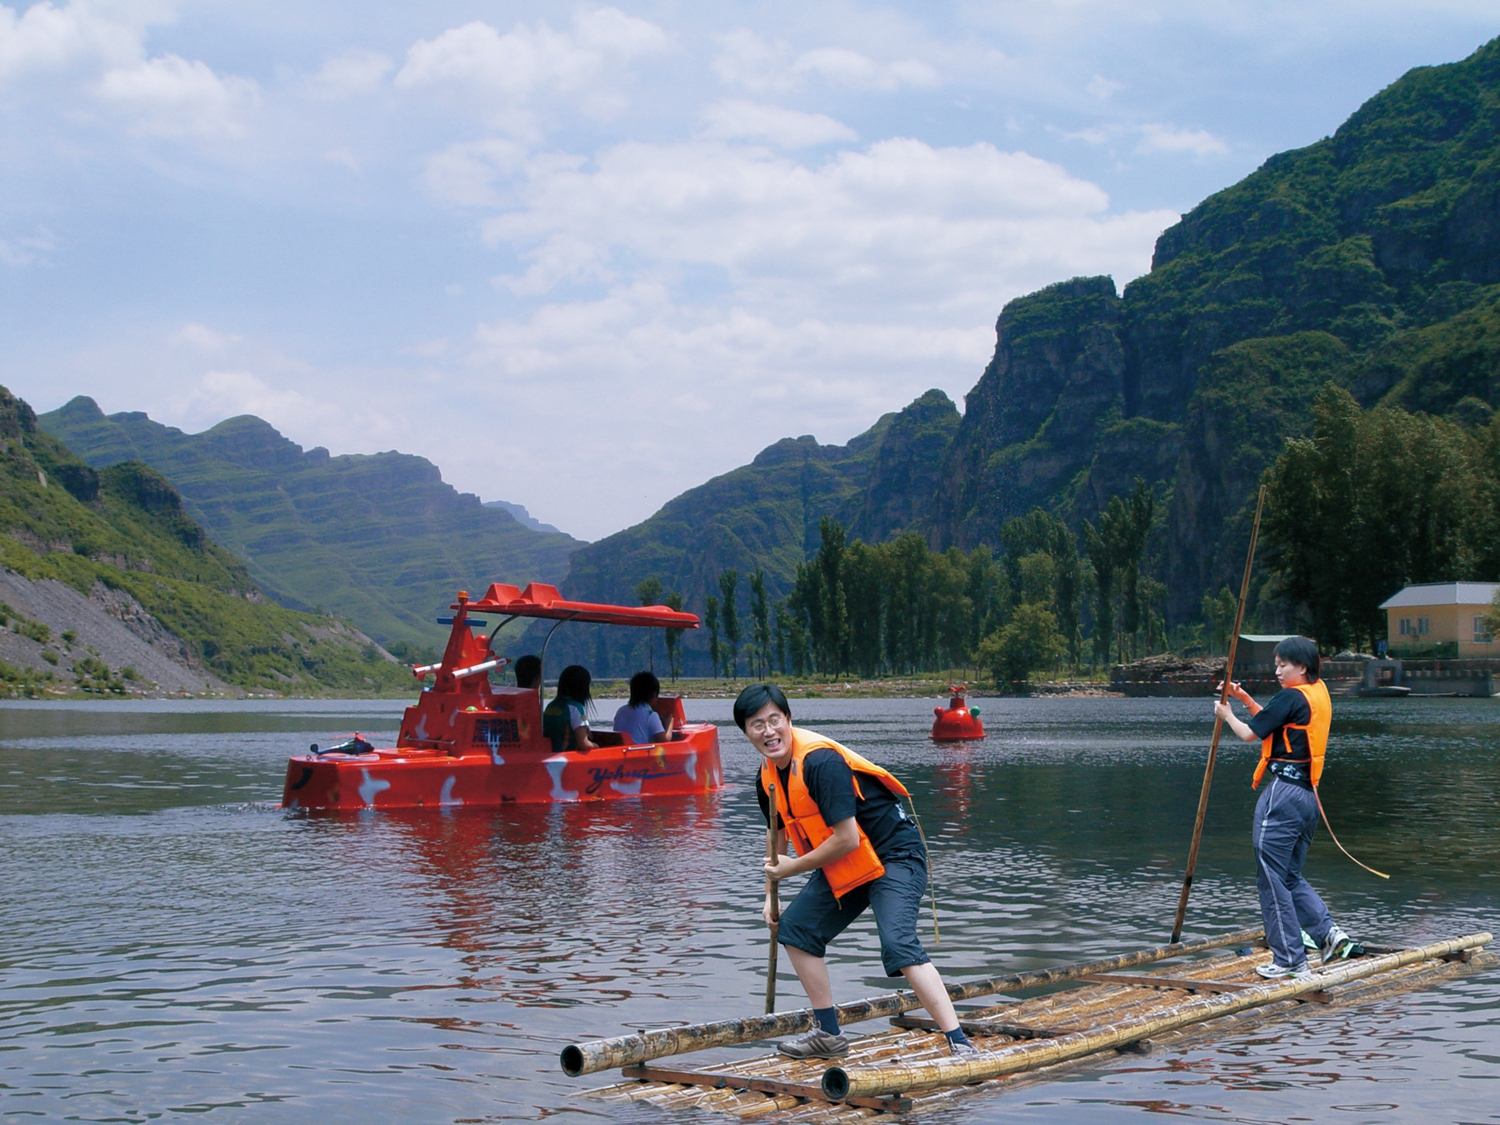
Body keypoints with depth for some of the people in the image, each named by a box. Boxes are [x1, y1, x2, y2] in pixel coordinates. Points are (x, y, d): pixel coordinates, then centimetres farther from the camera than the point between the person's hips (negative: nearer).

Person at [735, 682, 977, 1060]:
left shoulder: (821, 761, -27)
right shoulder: (767, 777, 1)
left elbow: (846, 839, -28)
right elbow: (780, 832, 19)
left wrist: (793, 867, -14)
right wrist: (771, 892, 16)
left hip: (894, 855, -10)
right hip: (842, 867, 10)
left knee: (897, 944, -25)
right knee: (795, 929, 10)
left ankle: (959, 1043, -26)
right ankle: (830, 1035, 19)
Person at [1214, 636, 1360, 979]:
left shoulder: (1291, 697, -13)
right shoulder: (1319, 693, 14)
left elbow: (1250, 733, -9)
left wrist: (1227, 715, 8)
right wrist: (1245, 699, 17)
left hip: (1283, 792, -9)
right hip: (1308, 794, 9)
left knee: (1272, 878, -2)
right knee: (1291, 876, 19)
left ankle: (1290, 961, 0)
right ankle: (1329, 932, 3)